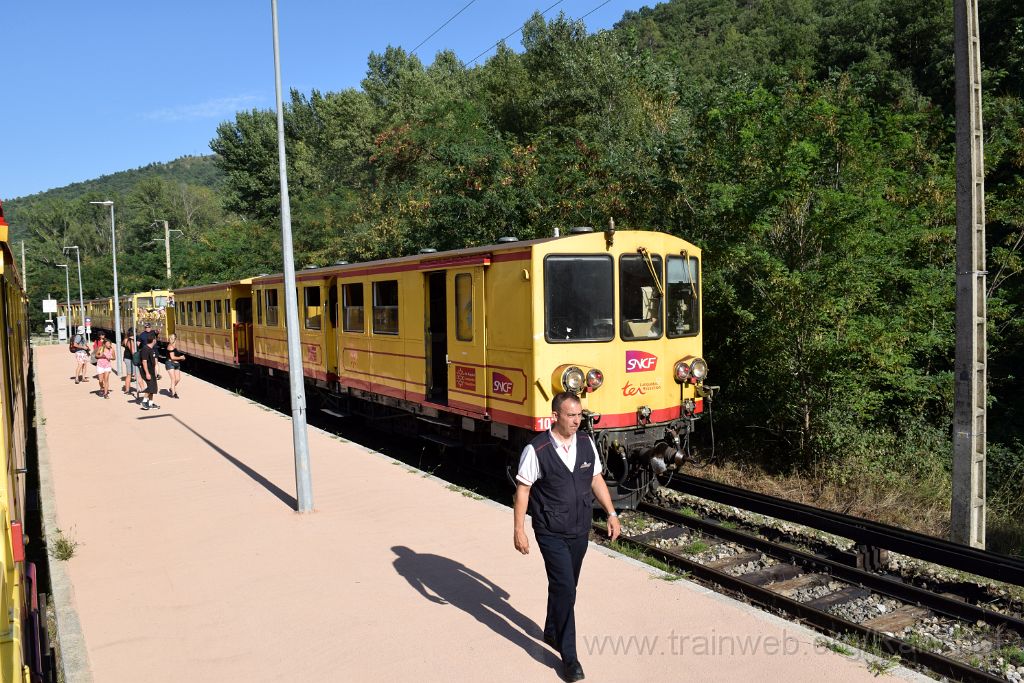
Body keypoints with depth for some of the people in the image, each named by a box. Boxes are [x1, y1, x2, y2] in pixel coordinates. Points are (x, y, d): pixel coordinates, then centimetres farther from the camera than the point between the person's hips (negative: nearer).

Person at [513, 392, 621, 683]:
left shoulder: (586, 443, -3)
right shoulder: (536, 450, -18)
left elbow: (596, 479, 8)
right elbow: (523, 489, -12)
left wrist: (611, 513, 5)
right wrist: (519, 530, -12)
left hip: (580, 530, 5)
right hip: (551, 533, -5)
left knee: (565, 585, 18)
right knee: (565, 588, -7)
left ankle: (552, 633, 42)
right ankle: (569, 658, 7)